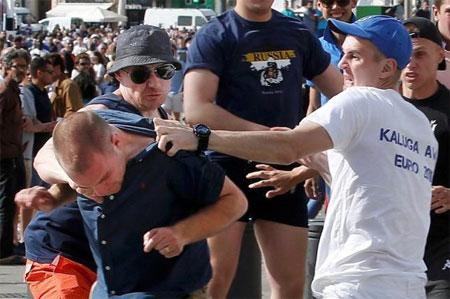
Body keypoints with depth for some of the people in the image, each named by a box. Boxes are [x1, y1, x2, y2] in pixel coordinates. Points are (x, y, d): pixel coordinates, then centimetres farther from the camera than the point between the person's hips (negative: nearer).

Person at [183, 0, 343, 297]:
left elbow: (343, 94, 17)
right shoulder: (214, 36, -5)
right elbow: (196, 110, -17)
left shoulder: (299, 34, 10)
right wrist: (266, 134, -22)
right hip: (229, 167, -5)